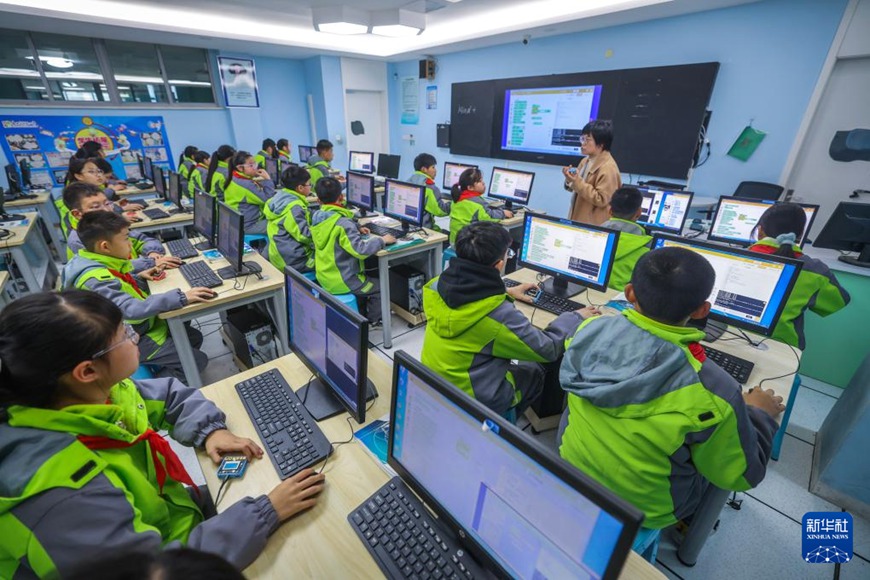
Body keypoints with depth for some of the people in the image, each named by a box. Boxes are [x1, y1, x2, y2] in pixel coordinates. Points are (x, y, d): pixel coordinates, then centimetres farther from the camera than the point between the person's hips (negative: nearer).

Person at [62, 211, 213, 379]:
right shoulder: (95, 278, -31)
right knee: (198, 360, -9)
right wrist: (181, 297, -45)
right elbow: (131, 309, -43)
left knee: (194, 337, 15)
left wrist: (138, 278, -1)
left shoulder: (100, 264, -3)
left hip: (141, 326, 9)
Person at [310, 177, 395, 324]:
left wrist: (357, 229, 11)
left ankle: (360, 315, 40)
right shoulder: (342, 222, -27)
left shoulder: (316, 217, 0)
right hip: (341, 282, -8)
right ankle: (372, 320, 30)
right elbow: (360, 250, -33)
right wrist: (382, 240, -19)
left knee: (366, 279, 31)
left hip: (324, 277, 8)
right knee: (379, 287, 13)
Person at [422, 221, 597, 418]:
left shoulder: (437, 285, -16)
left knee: (511, 363, 29)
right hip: (475, 402, -5)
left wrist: (506, 292, 16)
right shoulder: (499, 315, -34)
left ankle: (502, 419, 42)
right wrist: (575, 317, 0)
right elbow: (548, 349, -17)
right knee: (534, 372, 23)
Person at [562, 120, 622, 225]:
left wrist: (578, 182, -25)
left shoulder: (608, 168, -18)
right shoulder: (585, 161, 8)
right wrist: (570, 180, -7)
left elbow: (601, 200, -21)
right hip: (578, 219, 8)